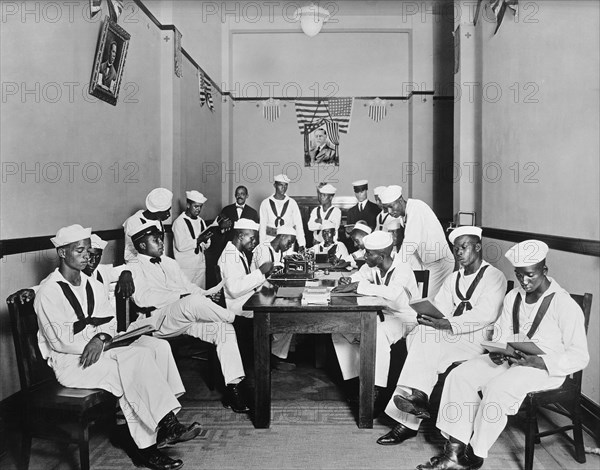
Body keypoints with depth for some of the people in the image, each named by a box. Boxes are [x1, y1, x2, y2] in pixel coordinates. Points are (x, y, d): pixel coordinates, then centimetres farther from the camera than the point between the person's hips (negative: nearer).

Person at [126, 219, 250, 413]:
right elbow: (143, 298, -12)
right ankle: (235, 317, -14)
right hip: (161, 320, -7)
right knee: (194, 302, -36)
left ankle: (232, 388, -16)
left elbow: (189, 286, 25)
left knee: (224, 329, -17)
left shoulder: (169, 263, 28)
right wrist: (179, 296, -20)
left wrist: (206, 294, 3)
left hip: (187, 317, 7)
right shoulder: (134, 269, 5)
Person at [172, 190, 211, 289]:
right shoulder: (179, 222, -7)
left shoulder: (201, 221, 13)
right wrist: (198, 240, -21)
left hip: (201, 265, 6)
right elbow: (180, 246, -16)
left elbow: (207, 245, 13)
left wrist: (205, 240, -9)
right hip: (186, 267, -6)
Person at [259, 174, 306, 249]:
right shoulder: (265, 203, 3)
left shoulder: (292, 203, 3)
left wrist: (301, 245, -6)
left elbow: (298, 224, 2)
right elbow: (262, 225, 7)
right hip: (270, 239, 0)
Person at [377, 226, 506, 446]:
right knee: (417, 335, -22)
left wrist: (446, 324, -26)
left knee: (428, 340, -28)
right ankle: (417, 396, -23)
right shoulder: (453, 279, 23)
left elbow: (486, 314, -15)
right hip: (450, 337, 6)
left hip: (479, 339, -6)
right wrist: (426, 316, -12)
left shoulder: (494, 277, 0)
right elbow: (439, 308, 13)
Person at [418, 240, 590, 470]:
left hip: (546, 367, -6)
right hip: (510, 360, 7)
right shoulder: (513, 297, 9)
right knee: (460, 375, -15)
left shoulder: (565, 304, -11)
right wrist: (497, 352, -9)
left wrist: (539, 363, -25)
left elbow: (580, 356, -12)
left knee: (497, 388, -32)